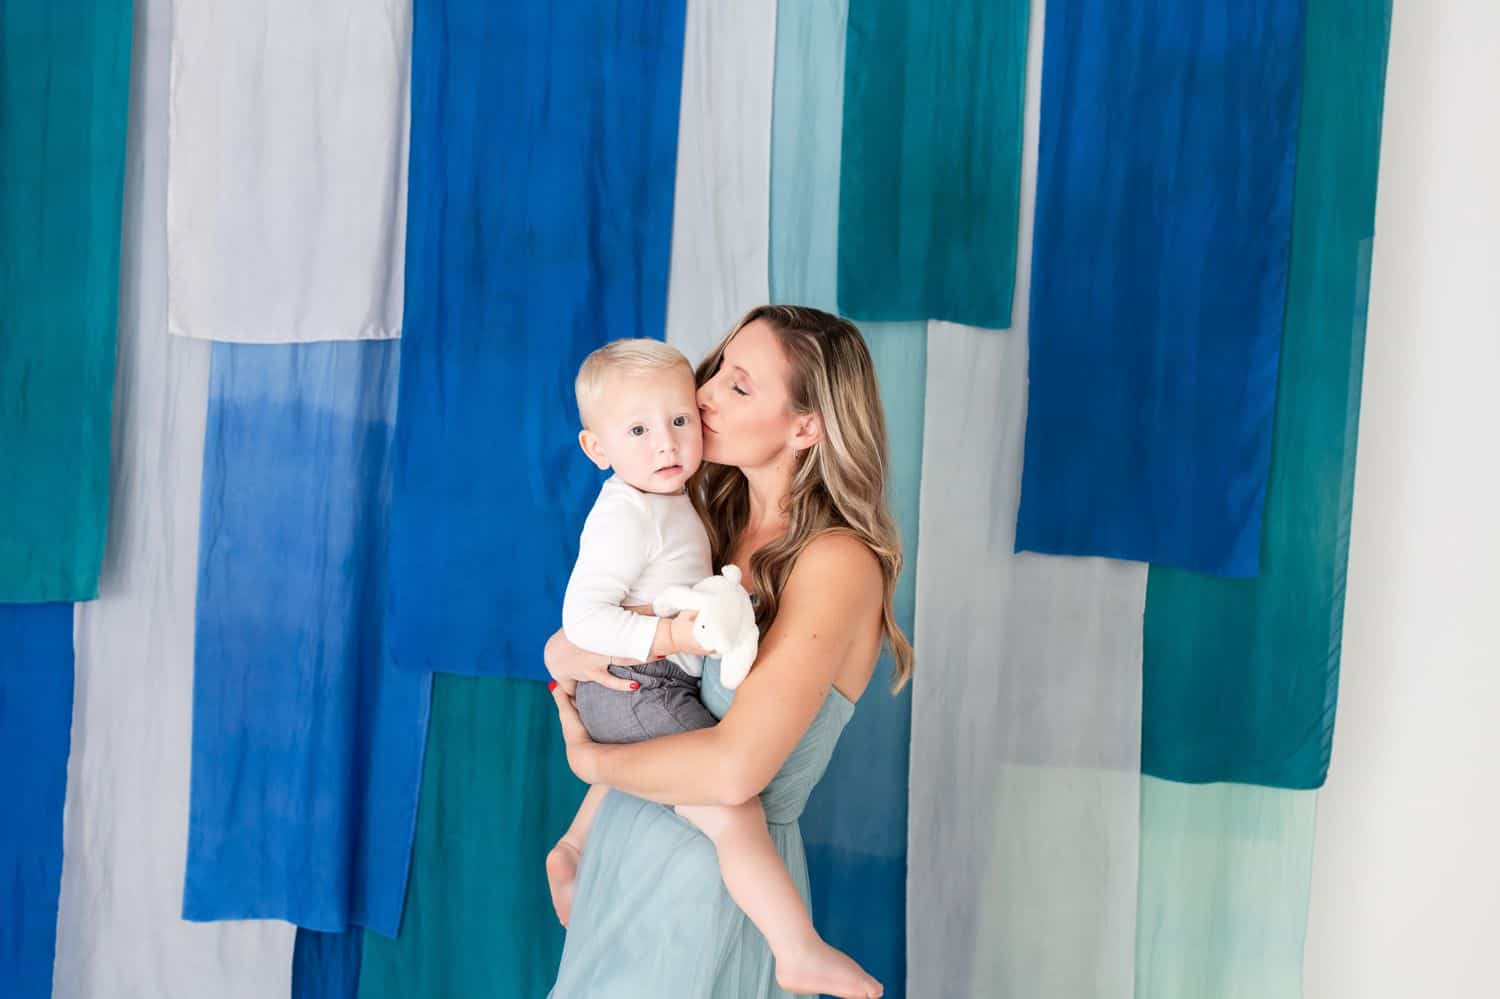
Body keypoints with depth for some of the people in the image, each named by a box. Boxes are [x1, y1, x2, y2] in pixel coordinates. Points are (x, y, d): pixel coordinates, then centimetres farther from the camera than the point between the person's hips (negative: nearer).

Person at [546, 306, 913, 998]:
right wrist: (561, 649, -11)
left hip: (717, 871, -7)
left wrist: (588, 758, -13)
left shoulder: (838, 562, -21)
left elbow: (732, 770, -29)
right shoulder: (717, 523, 1)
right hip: (630, 837, 7)